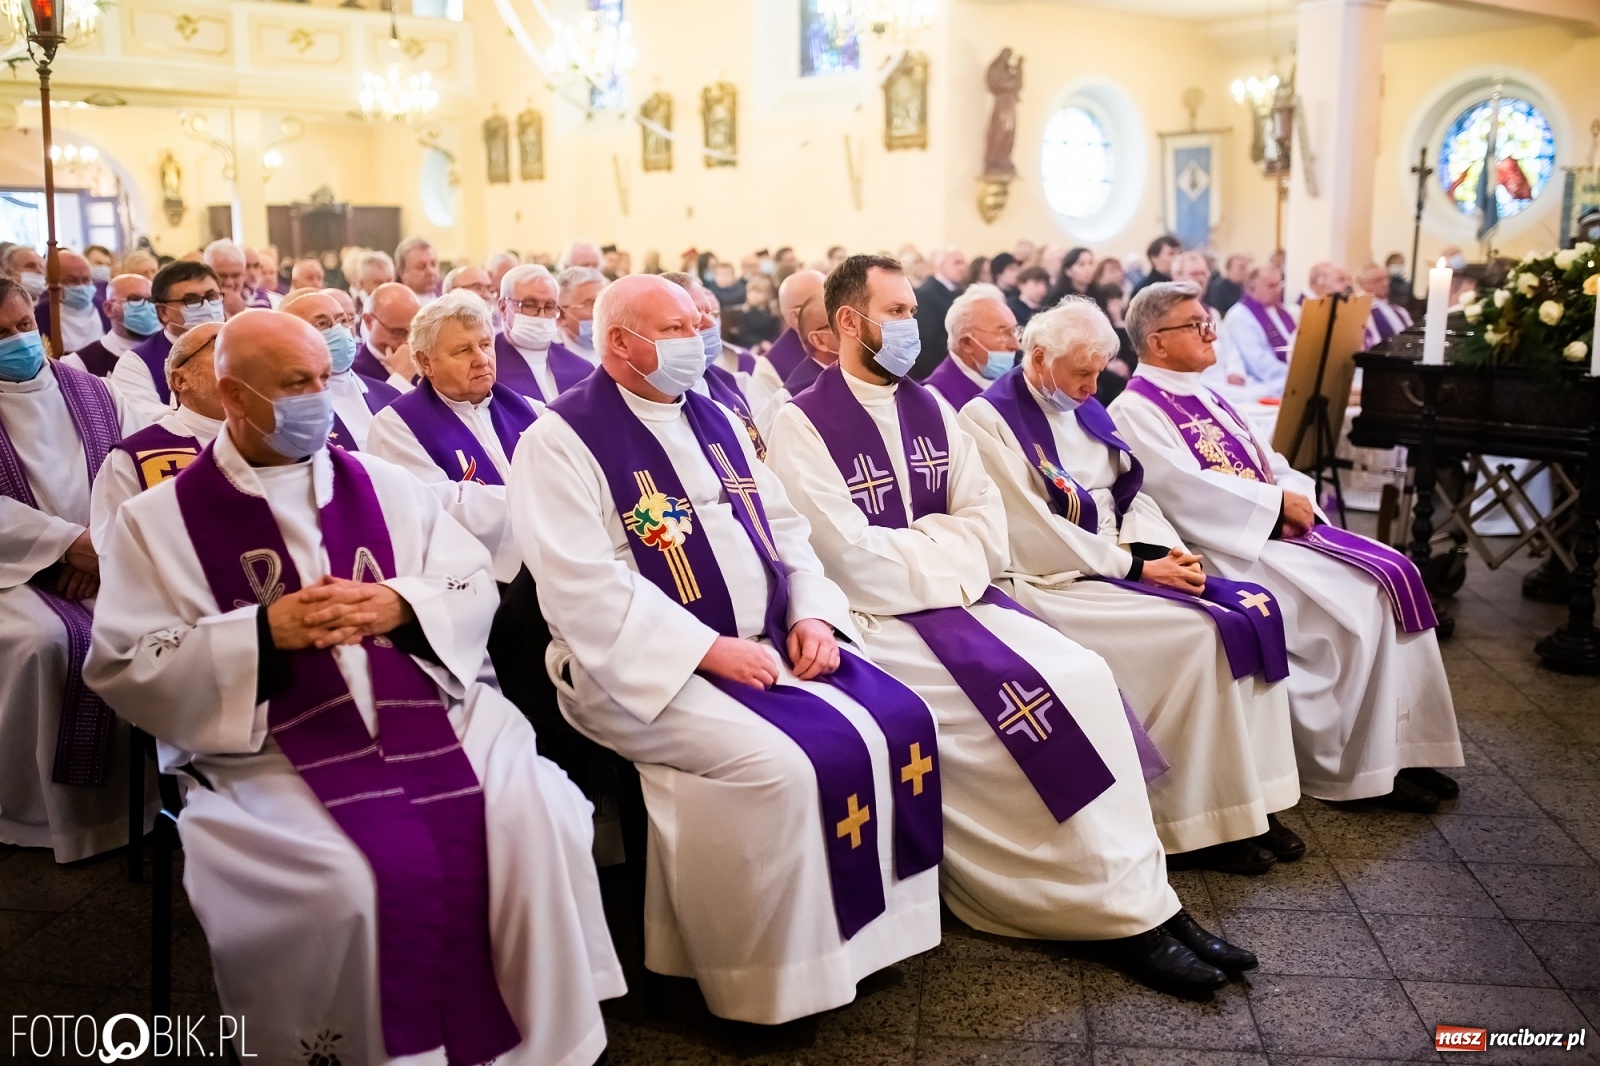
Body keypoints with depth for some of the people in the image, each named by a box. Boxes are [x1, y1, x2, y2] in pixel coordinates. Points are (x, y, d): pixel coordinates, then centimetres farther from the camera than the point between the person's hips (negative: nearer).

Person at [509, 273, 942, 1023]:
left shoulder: (715, 422, 15)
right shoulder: (562, 440, -9)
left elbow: (786, 527, 16)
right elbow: (585, 591, -19)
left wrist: (812, 613, -2)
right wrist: (710, 649, -22)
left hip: (769, 643, 8)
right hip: (650, 666, -7)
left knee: (899, 723, -7)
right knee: (784, 765, -28)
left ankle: (871, 927, 8)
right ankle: (780, 977, -6)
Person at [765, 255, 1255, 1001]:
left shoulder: (929, 410, 12)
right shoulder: (802, 426, -8)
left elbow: (988, 526, 5)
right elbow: (854, 562, -16)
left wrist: (911, 550, -12)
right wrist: (944, 554, -7)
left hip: (959, 599, 6)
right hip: (875, 618, -6)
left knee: (1085, 677, -13)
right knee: (1029, 704, -22)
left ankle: (1139, 899, -8)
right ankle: (1131, 912, -10)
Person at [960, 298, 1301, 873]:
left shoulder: (1084, 408, 15)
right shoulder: (988, 420, -11)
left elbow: (1130, 492, 15)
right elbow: (1035, 536, -17)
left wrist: (1161, 549, -6)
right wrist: (1137, 568, -17)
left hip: (1120, 562, 8)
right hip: (1056, 582, -8)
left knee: (1253, 609, -9)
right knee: (1201, 632, -23)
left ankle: (1252, 800, -4)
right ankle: (1203, 825, -10)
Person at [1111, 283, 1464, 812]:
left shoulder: (1206, 397, 20)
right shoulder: (1135, 411, -7)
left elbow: (1271, 464, 17)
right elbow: (1187, 489, -19)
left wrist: (1294, 498, -5)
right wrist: (1276, 502, -16)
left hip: (1278, 527, 9)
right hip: (1227, 546, -9)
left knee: (1395, 573, -6)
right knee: (1357, 600, -21)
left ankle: (1401, 746, -2)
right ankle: (1357, 767, -8)